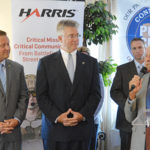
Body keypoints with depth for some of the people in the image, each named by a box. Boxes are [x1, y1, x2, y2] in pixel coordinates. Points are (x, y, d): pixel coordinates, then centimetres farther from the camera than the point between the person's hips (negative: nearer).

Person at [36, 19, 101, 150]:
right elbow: (41, 95, -1)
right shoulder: (46, 63, 3)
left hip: (83, 127, 1)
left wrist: (82, 115, -9)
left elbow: (96, 93, 4)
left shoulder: (91, 62, 7)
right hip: (57, 127, -1)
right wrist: (57, 116, -12)